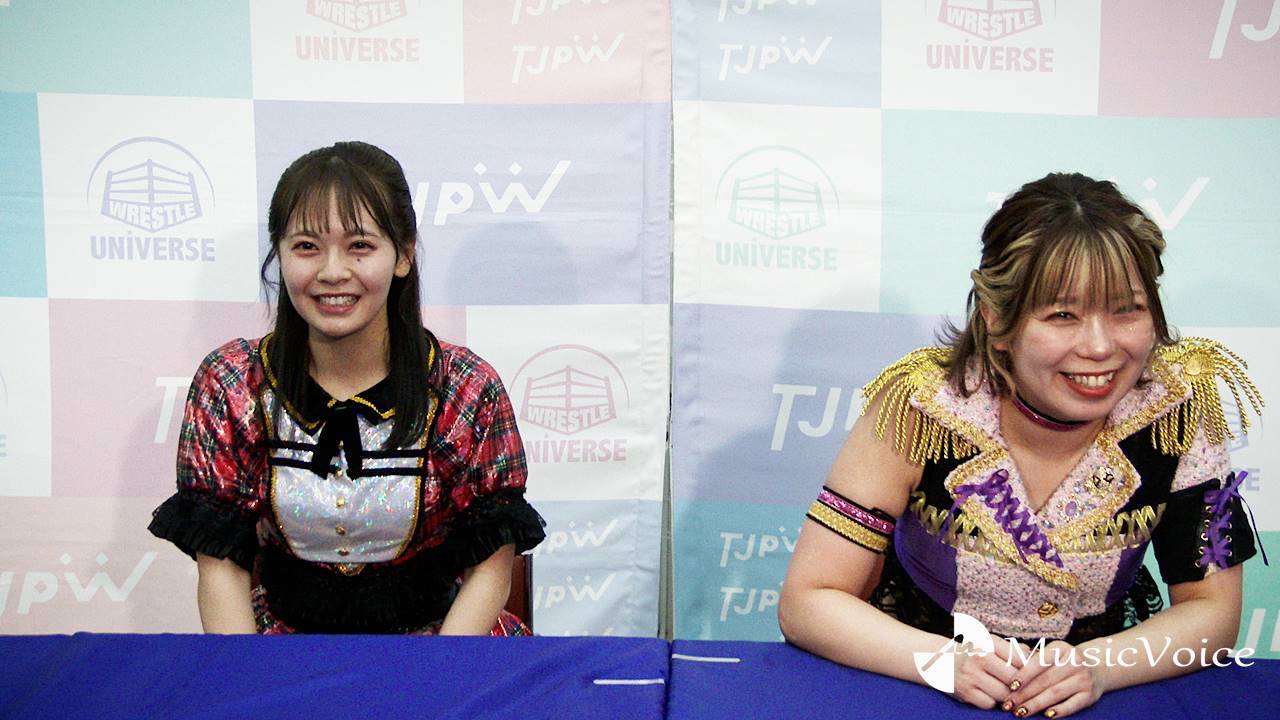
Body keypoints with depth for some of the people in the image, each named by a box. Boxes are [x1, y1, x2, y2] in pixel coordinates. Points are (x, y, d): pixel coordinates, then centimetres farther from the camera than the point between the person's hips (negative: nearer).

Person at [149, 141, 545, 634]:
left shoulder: (469, 389, -11)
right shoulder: (229, 385, -6)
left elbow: (490, 566, -7)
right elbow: (221, 565, -4)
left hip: (432, 625, -1)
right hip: (282, 626, 2)